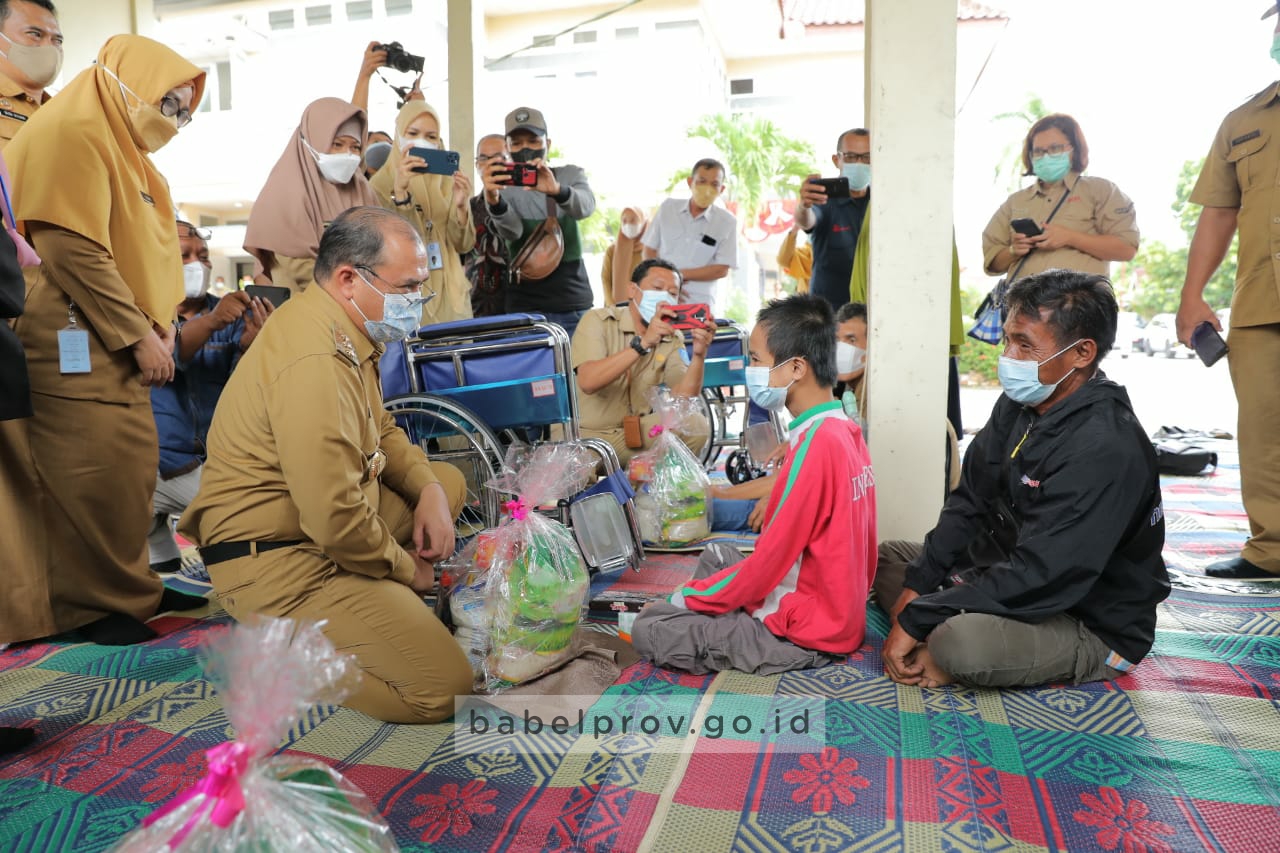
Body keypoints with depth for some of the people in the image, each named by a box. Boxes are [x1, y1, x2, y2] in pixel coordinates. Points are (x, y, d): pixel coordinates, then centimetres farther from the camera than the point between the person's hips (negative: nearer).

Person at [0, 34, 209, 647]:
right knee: (98, 474, -6)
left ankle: (130, 589, 22)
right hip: (75, 343, -10)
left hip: (116, 345, 10)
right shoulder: (70, 135, -11)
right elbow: (72, 248, -20)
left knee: (133, 466, 11)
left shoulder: (122, 148, 20)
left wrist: (159, 323, 8)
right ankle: (98, 603, 8)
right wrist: (138, 337, -16)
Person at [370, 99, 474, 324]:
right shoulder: (382, 183, -5)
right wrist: (399, 191, -29)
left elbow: (463, 245, 0)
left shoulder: (448, 181, 5)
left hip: (449, 295, 4)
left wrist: (461, 206, -18)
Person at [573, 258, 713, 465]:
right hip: (582, 435, -5)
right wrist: (643, 343, -35)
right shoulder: (598, 321, -10)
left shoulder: (672, 338, 4)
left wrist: (699, 355, -27)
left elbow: (683, 398, -11)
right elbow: (588, 382, -28)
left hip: (634, 432, 5)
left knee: (696, 426, -17)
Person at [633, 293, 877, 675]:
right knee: (715, 555, 23)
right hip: (838, 609, 9)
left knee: (648, 630, -7)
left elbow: (768, 563, -21)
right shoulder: (845, 431, 2)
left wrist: (682, 598, -8)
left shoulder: (814, 447, -26)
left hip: (807, 632, -9)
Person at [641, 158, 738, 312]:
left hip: (699, 304, -1)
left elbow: (722, 269, -3)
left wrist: (680, 274, -10)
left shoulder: (727, 222, -1)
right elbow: (649, 250, 8)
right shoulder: (667, 208, 6)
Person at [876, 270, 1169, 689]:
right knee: (889, 556, 10)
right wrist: (917, 585, -7)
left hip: (1093, 627, -9)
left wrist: (917, 619, -27)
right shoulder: (1019, 405, 1)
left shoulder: (1106, 449, -28)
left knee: (962, 644, -37)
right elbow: (969, 502, 4)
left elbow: (1039, 577, -31)